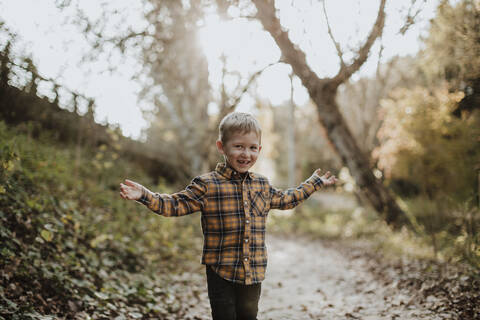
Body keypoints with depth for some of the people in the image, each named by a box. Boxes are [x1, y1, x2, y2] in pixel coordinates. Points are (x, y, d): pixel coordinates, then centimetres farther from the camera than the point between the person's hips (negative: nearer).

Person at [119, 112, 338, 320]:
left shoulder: (262, 185, 9)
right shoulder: (207, 185, -9)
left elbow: (285, 200, 26)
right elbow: (176, 205, -9)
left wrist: (314, 183, 33)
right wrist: (145, 195, -23)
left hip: (254, 273, 5)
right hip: (221, 273, -4)